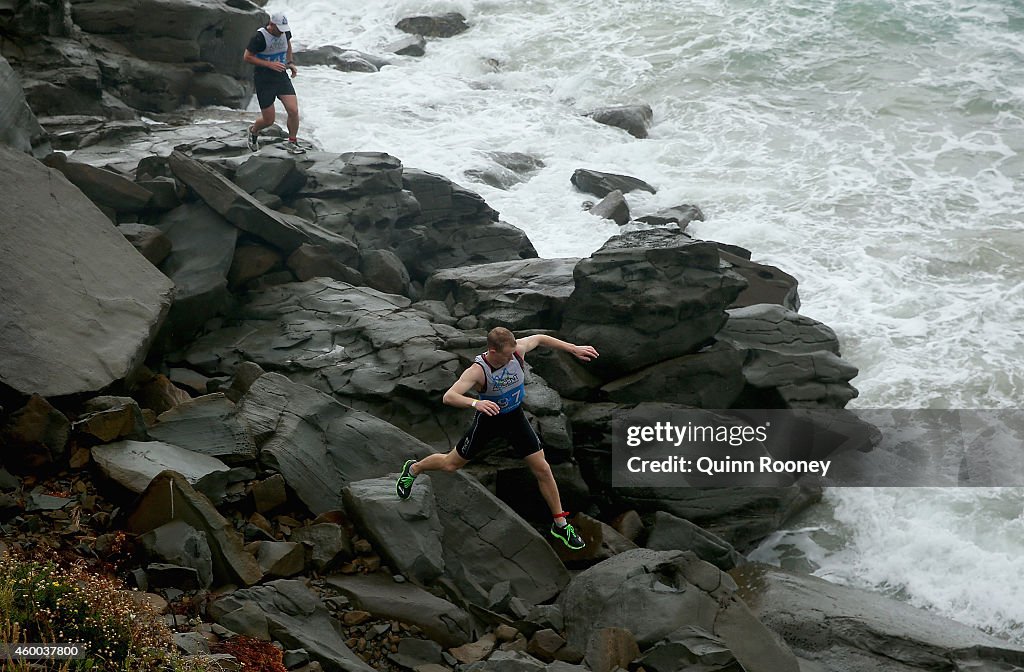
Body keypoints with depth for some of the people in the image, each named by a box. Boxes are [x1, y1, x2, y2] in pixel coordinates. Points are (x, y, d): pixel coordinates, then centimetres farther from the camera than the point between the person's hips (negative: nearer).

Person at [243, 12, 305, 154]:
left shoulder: (285, 32, -1)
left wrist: (290, 62, 12)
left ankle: (292, 143, 10)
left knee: (293, 111, -11)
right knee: (268, 120, 1)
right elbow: (247, 57, -15)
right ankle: (253, 132, 35)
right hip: (264, 80, -5)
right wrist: (270, 64, -22)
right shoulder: (260, 37, -20)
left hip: (281, 76, 5)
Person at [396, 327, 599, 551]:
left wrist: (574, 349, 0)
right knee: (451, 464, 13)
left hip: (515, 417, 3)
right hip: (488, 418, -3)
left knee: (542, 470, 1)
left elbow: (540, 338, 0)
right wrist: (475, 403, -61)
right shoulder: (478, 371, -33)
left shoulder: (517, 350, -22)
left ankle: (560, 525, 16)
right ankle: (412, 469, 46)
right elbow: (449, 397, -43)